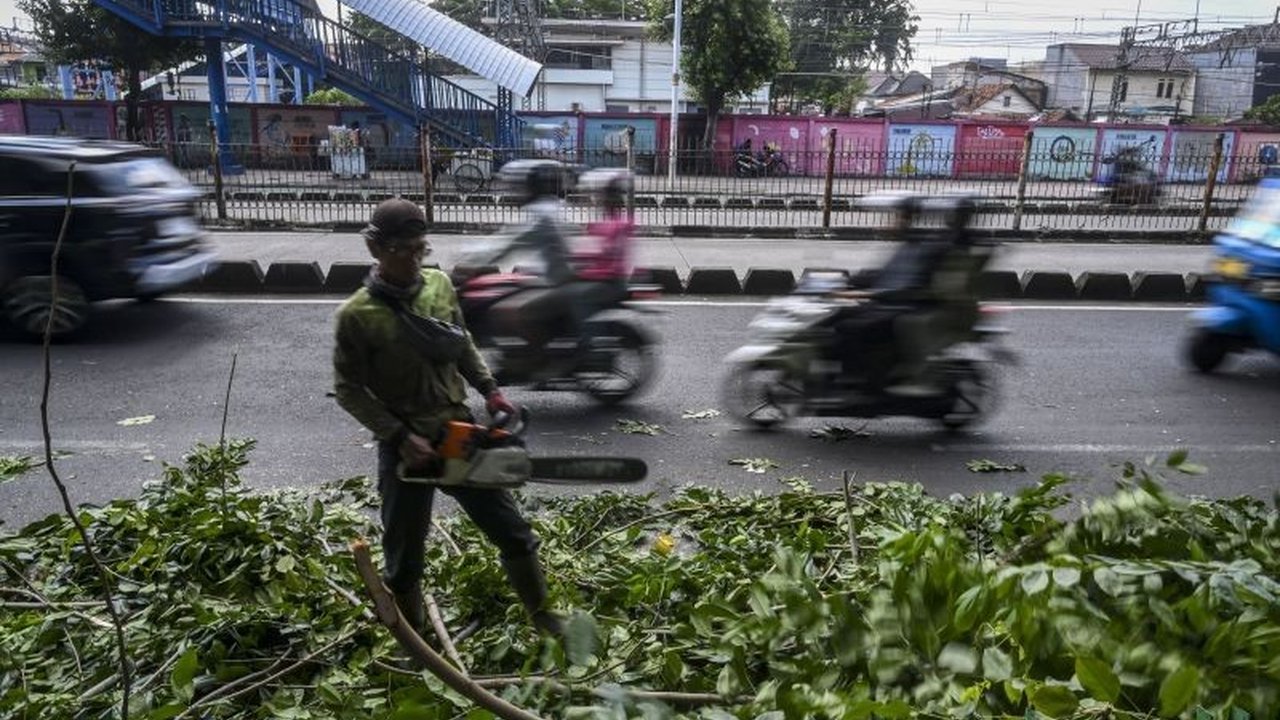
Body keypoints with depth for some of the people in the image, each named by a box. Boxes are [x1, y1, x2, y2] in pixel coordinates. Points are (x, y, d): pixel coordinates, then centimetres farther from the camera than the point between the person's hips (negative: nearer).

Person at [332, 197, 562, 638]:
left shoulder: (440, 285, 0)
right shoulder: (356, 315, -13)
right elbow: (348, 389, -8)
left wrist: (489, 389, 2)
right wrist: (399, 437, -15)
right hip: (405, 448, -3)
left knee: (513, 532, 10)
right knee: (404, 557, 11)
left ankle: (543, 617, 30)